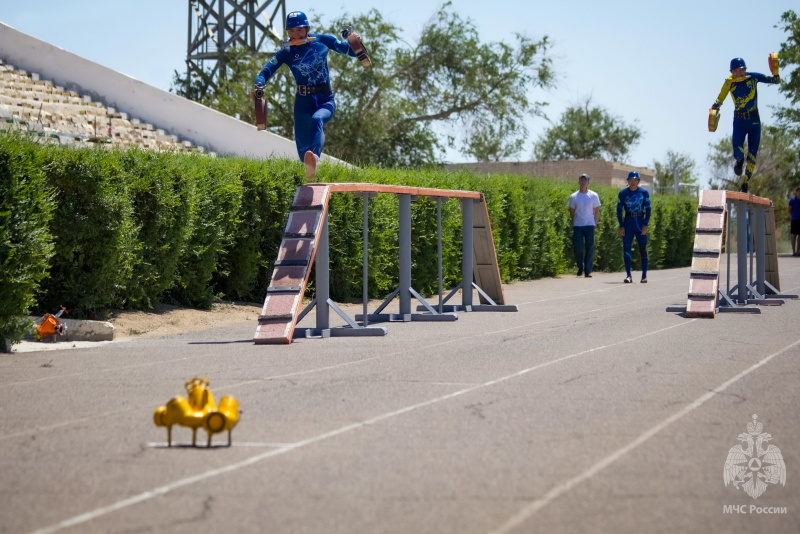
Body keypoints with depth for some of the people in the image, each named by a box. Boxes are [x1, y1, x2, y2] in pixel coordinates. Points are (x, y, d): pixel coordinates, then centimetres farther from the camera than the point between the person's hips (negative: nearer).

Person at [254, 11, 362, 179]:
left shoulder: (322, 41, 2)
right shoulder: (287, 53, 2)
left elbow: (351, 51, 6)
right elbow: (267, 71, -5)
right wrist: (258, 86, -26)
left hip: (325, 100, -2)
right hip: (303, 102, 2)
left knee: (317, 119, -36)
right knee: (303, 148, -3)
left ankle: (314, 157, -58)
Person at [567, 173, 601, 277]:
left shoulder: (594, 196, 2)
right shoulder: (573, 197, 3)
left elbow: (597, 211, 8)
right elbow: (572, 212, 11)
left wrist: (595, 225, 4)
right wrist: (574, 223, 9)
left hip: (590, 226, 0)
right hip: (577, 226, 0)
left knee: (589, 248, -3)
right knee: (578, 248, -4)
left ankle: (588, 271, 1)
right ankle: (580, 267, 18)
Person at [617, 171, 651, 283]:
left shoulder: (644, 193, 1)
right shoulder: (623, 193, 1)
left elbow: (648, 209, 3)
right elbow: (619, 210, 4)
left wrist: (645, 225, -7)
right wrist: (621, 226, -3)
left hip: (640, 222, 0)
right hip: (628, 222, 0)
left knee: (643, 250, 1)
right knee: (626, 249, -5)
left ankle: (644, 276, 7)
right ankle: (628, 275, -3)